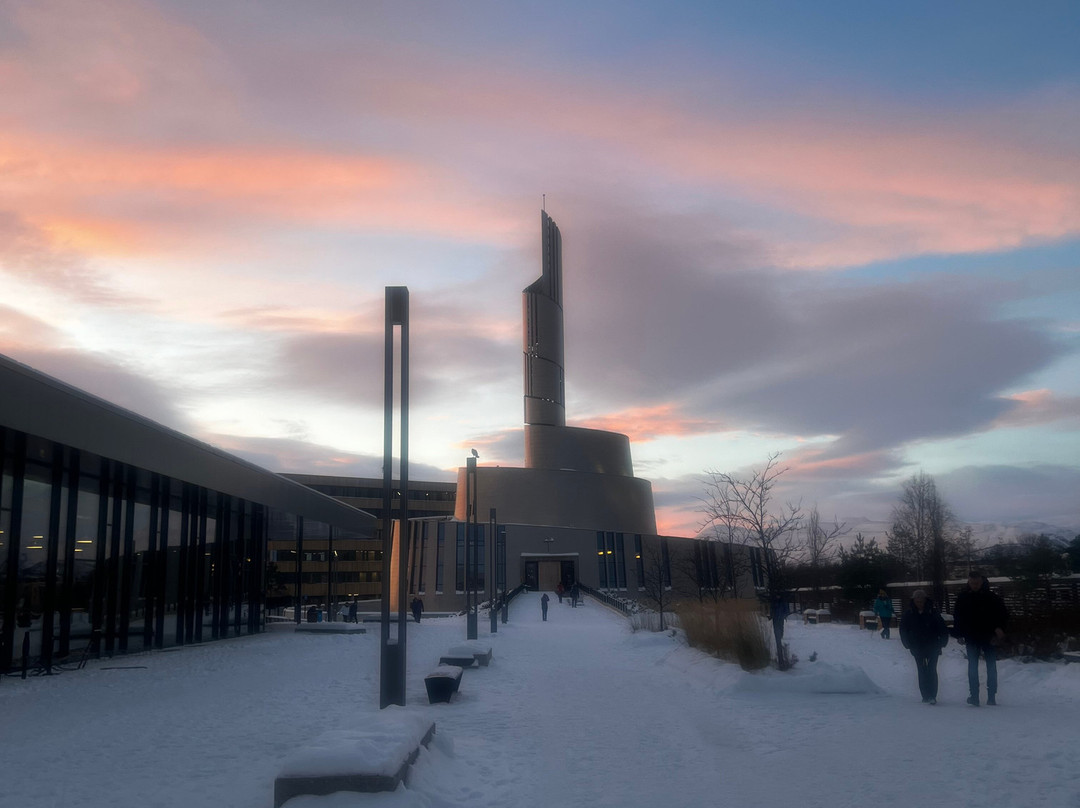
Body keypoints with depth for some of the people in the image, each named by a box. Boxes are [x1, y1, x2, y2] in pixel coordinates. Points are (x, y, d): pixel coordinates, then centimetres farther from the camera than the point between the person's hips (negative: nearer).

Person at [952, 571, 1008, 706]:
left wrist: (999, 628, -16)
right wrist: (959, 635, 3)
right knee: (972, 666, 1)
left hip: (989, 638, -1)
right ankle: (974, 695, 4)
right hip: (971, 638, 1)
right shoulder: (962, 597, 0)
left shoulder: (991, 597, -6)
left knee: (991, 666, 4)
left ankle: (991, 696, 8)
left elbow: (1003, 615, -1)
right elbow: (957, 617, 8)